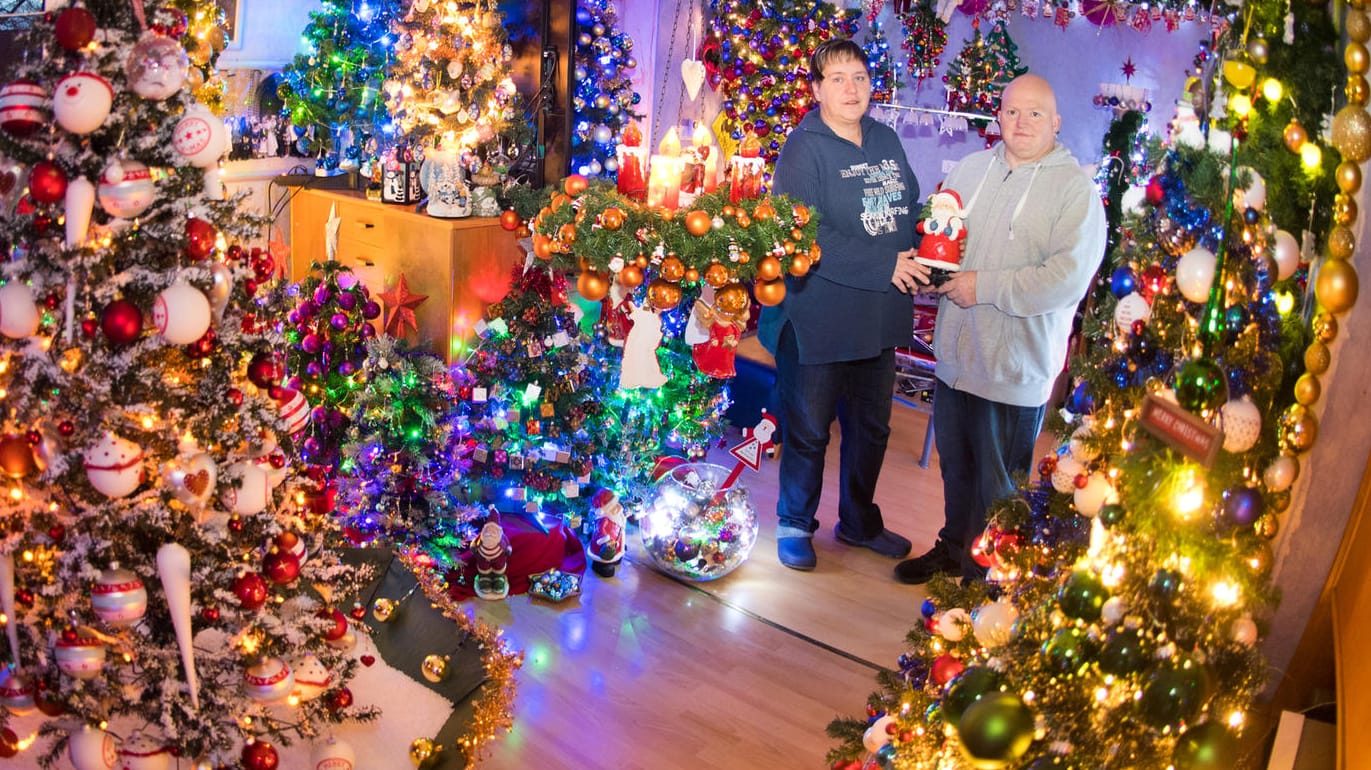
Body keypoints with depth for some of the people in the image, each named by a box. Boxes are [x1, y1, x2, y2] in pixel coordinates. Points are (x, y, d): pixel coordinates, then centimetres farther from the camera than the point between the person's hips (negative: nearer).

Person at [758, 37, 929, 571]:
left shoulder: (887, 142, 9)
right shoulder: (805, 148, -14)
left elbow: (911, 209, 19)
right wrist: (884, 264, -22)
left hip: (879, 318, 7)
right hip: (818, 320, -7)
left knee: (871, 427, 20)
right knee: (809, 431, 8)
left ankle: (859, 522, 40)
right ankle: (795, 525, 30)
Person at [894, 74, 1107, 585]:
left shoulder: (1075, 188, -11)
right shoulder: (971, 169, 9)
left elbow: (1066, 278, -21)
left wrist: (985, 287, -20)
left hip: (1015, 366, -6)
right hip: (957, 351, 6)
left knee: (998, 482, 7)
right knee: (955, 464, 21)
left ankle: (990, 576, 25)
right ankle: (954, 548, 41)